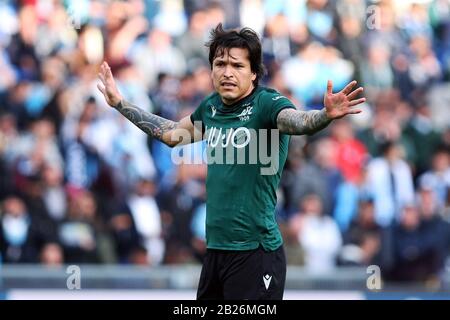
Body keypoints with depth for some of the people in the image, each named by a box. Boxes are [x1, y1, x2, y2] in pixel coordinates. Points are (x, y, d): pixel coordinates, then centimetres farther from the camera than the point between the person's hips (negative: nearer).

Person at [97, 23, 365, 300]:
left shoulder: (267, 103, -12)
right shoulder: (211, 107, 7)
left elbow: (297, 121, -33)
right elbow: (172, 134, 26)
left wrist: (326, 115, -54)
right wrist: (120, 103, 30)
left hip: (254, 251, -6)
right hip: (215, 248, 7)